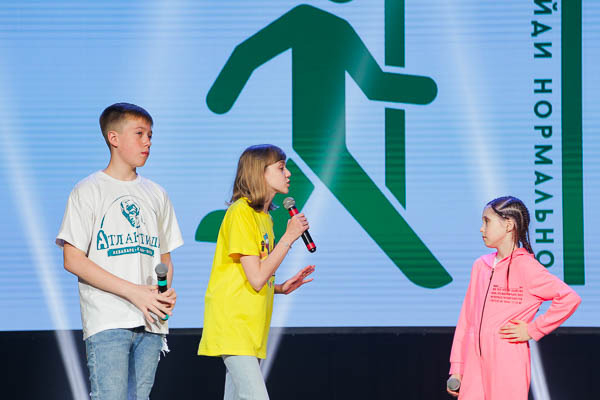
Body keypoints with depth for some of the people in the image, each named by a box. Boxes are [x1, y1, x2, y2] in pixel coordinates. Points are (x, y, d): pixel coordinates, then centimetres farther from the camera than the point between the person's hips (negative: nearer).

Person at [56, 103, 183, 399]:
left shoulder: (156, 195, 17)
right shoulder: (88, 191, 0)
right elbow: (73, 260, -7)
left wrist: (167, 292, -2)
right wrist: (133, 292, -14)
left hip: (151, 321, 5)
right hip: (107, 320, -5)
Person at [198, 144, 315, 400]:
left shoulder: (263, 216, 17)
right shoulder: (241, 212, -11)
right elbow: (256, 279, -18)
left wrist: (281, 288, 6)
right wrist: (289, 236, -13)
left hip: (250, 328, 9)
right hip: (232, 323, -9)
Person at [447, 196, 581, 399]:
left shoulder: (525, 267, -5)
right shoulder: (481, 266, 14)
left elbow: (570, 298, -13)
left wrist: (532, 330, -9)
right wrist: (456, 368, 11)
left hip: (508, 365, -6)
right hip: (474, 363, 6)